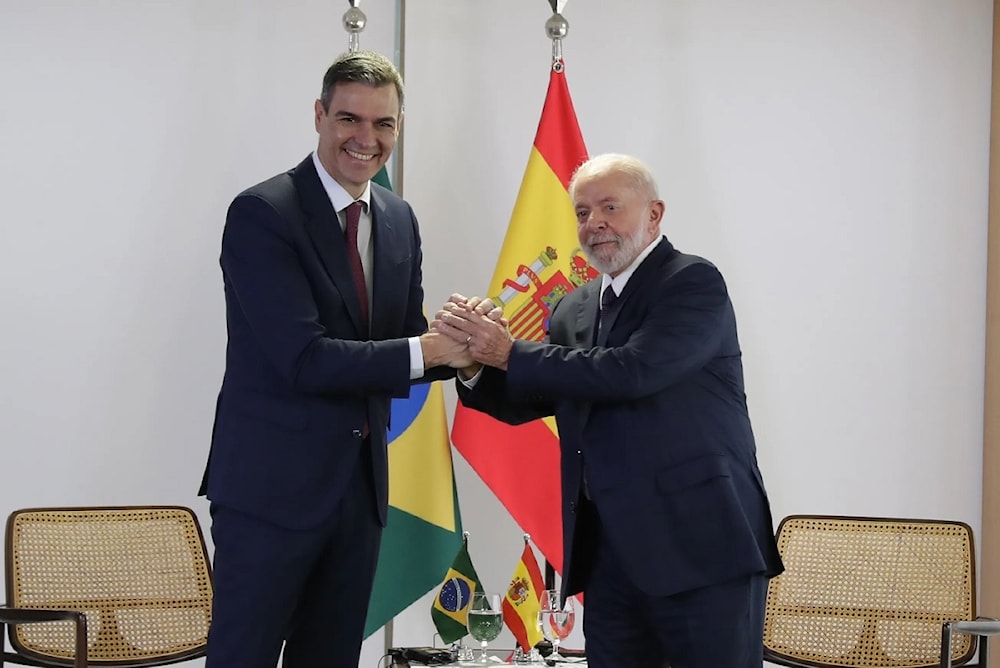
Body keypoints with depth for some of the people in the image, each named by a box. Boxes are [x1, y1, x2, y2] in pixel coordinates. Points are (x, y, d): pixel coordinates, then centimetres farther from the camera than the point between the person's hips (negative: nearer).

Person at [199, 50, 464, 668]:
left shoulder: (399, 220, 10)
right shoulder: (262, 214, -12)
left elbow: (407, 344, 11)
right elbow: (305, 359, -20)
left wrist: (463, 343, -11)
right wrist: (429, 348, -23)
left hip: (362, 483, 7)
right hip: (272, 483, -7)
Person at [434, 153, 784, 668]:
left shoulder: (694, 283, -6)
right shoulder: (574, 310, 16)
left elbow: (630, 371, -19)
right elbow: (523, 401, 18)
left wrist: (509, 352, -14)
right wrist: (477, 359, -3)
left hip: (702, 547, -7)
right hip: (611, 553, 7)